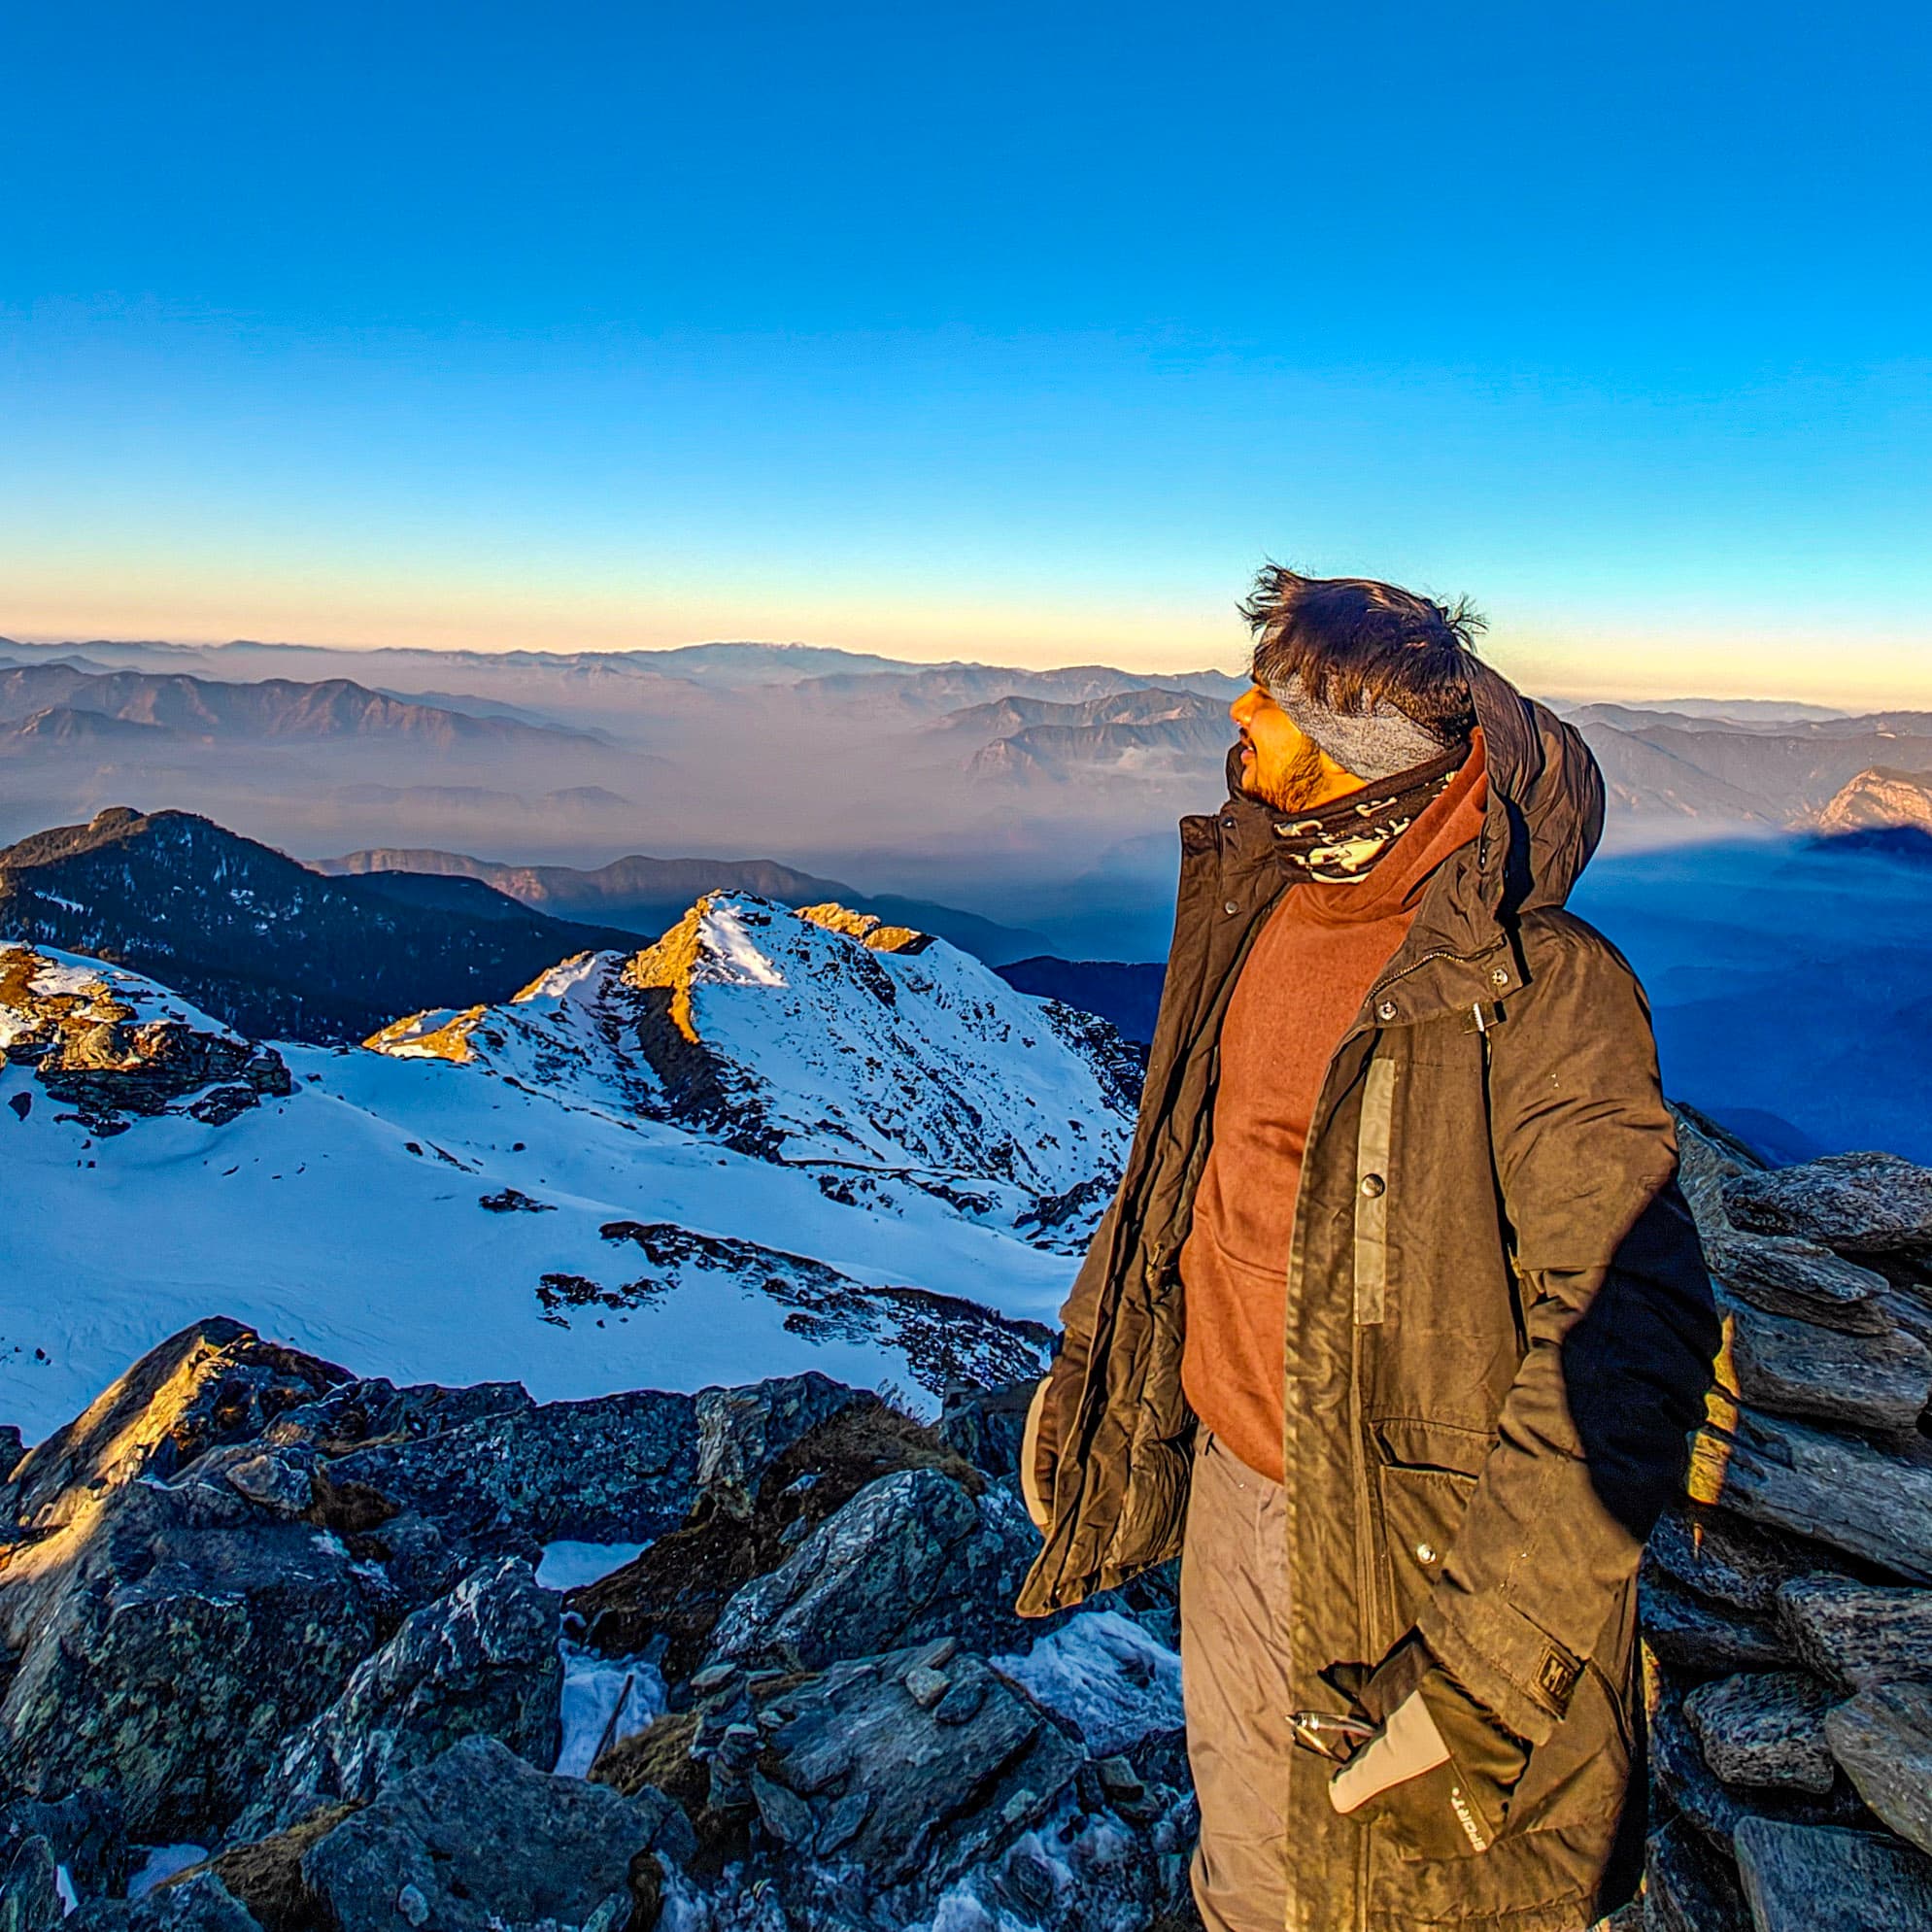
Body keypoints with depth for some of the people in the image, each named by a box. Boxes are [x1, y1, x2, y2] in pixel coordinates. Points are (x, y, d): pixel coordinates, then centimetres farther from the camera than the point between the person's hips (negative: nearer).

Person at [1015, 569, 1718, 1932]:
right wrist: (1085, 1361, 14)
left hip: (1399, 1543, -6)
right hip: (1229, 1473, 6)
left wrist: (1480, 1664, -27)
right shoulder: (1257, 906, -1)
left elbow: (1630, 1347, -26)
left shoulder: (1541, 994, -25)